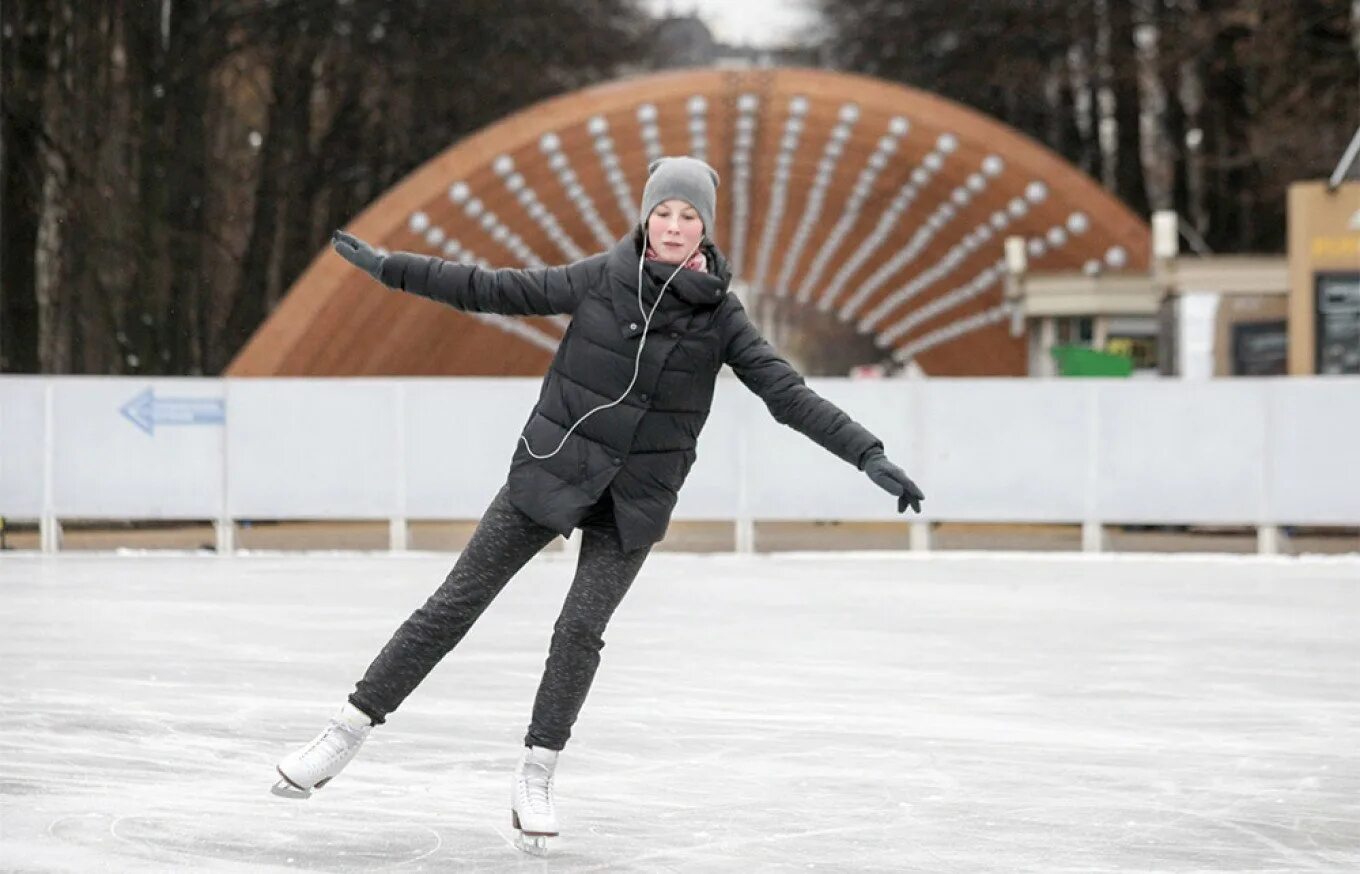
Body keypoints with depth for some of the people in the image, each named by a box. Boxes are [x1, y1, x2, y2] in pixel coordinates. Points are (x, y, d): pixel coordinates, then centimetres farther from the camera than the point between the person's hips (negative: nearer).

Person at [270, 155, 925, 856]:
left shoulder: (719, 316, -5)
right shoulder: (600, 279, -6)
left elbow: (788, 393, -7)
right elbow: (494, 290, 0)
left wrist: (868, 456, -16)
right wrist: (388, 268, 1)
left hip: (633, 503, 0)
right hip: (550, 474, 0)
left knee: (581, 628, -11)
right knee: (455, 605, 0)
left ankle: (536, 777, 5)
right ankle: (348, 733, 7)